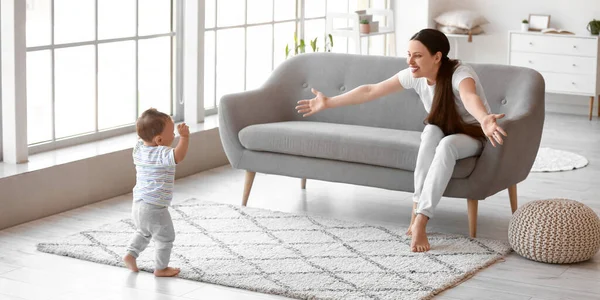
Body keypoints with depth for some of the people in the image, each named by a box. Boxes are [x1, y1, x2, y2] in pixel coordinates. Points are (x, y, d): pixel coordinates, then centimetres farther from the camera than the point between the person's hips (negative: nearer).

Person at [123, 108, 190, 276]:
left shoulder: (139, 149, 3)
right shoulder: (161, 154, -23)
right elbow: (178, 156, -40)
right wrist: (184, 136, -38)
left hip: (138, 204, 8)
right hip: (155, 208, -8)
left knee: (143, 232, 33)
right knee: (165, 237, 10)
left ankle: (131, 254, 25)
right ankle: (161, 268, 18)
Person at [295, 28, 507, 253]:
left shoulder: (460, 74, -31)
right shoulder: (414, 75, -15)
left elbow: (470, 97, -55)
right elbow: (370, 91, -7)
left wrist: (485, 121, -77)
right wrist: (329, 102, -6)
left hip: (474, 136, -4)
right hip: (443, 135, 4)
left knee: (446, 144, -37)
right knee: (432, 131, -32)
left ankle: (420, 221, -42)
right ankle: (417, 209, -34)